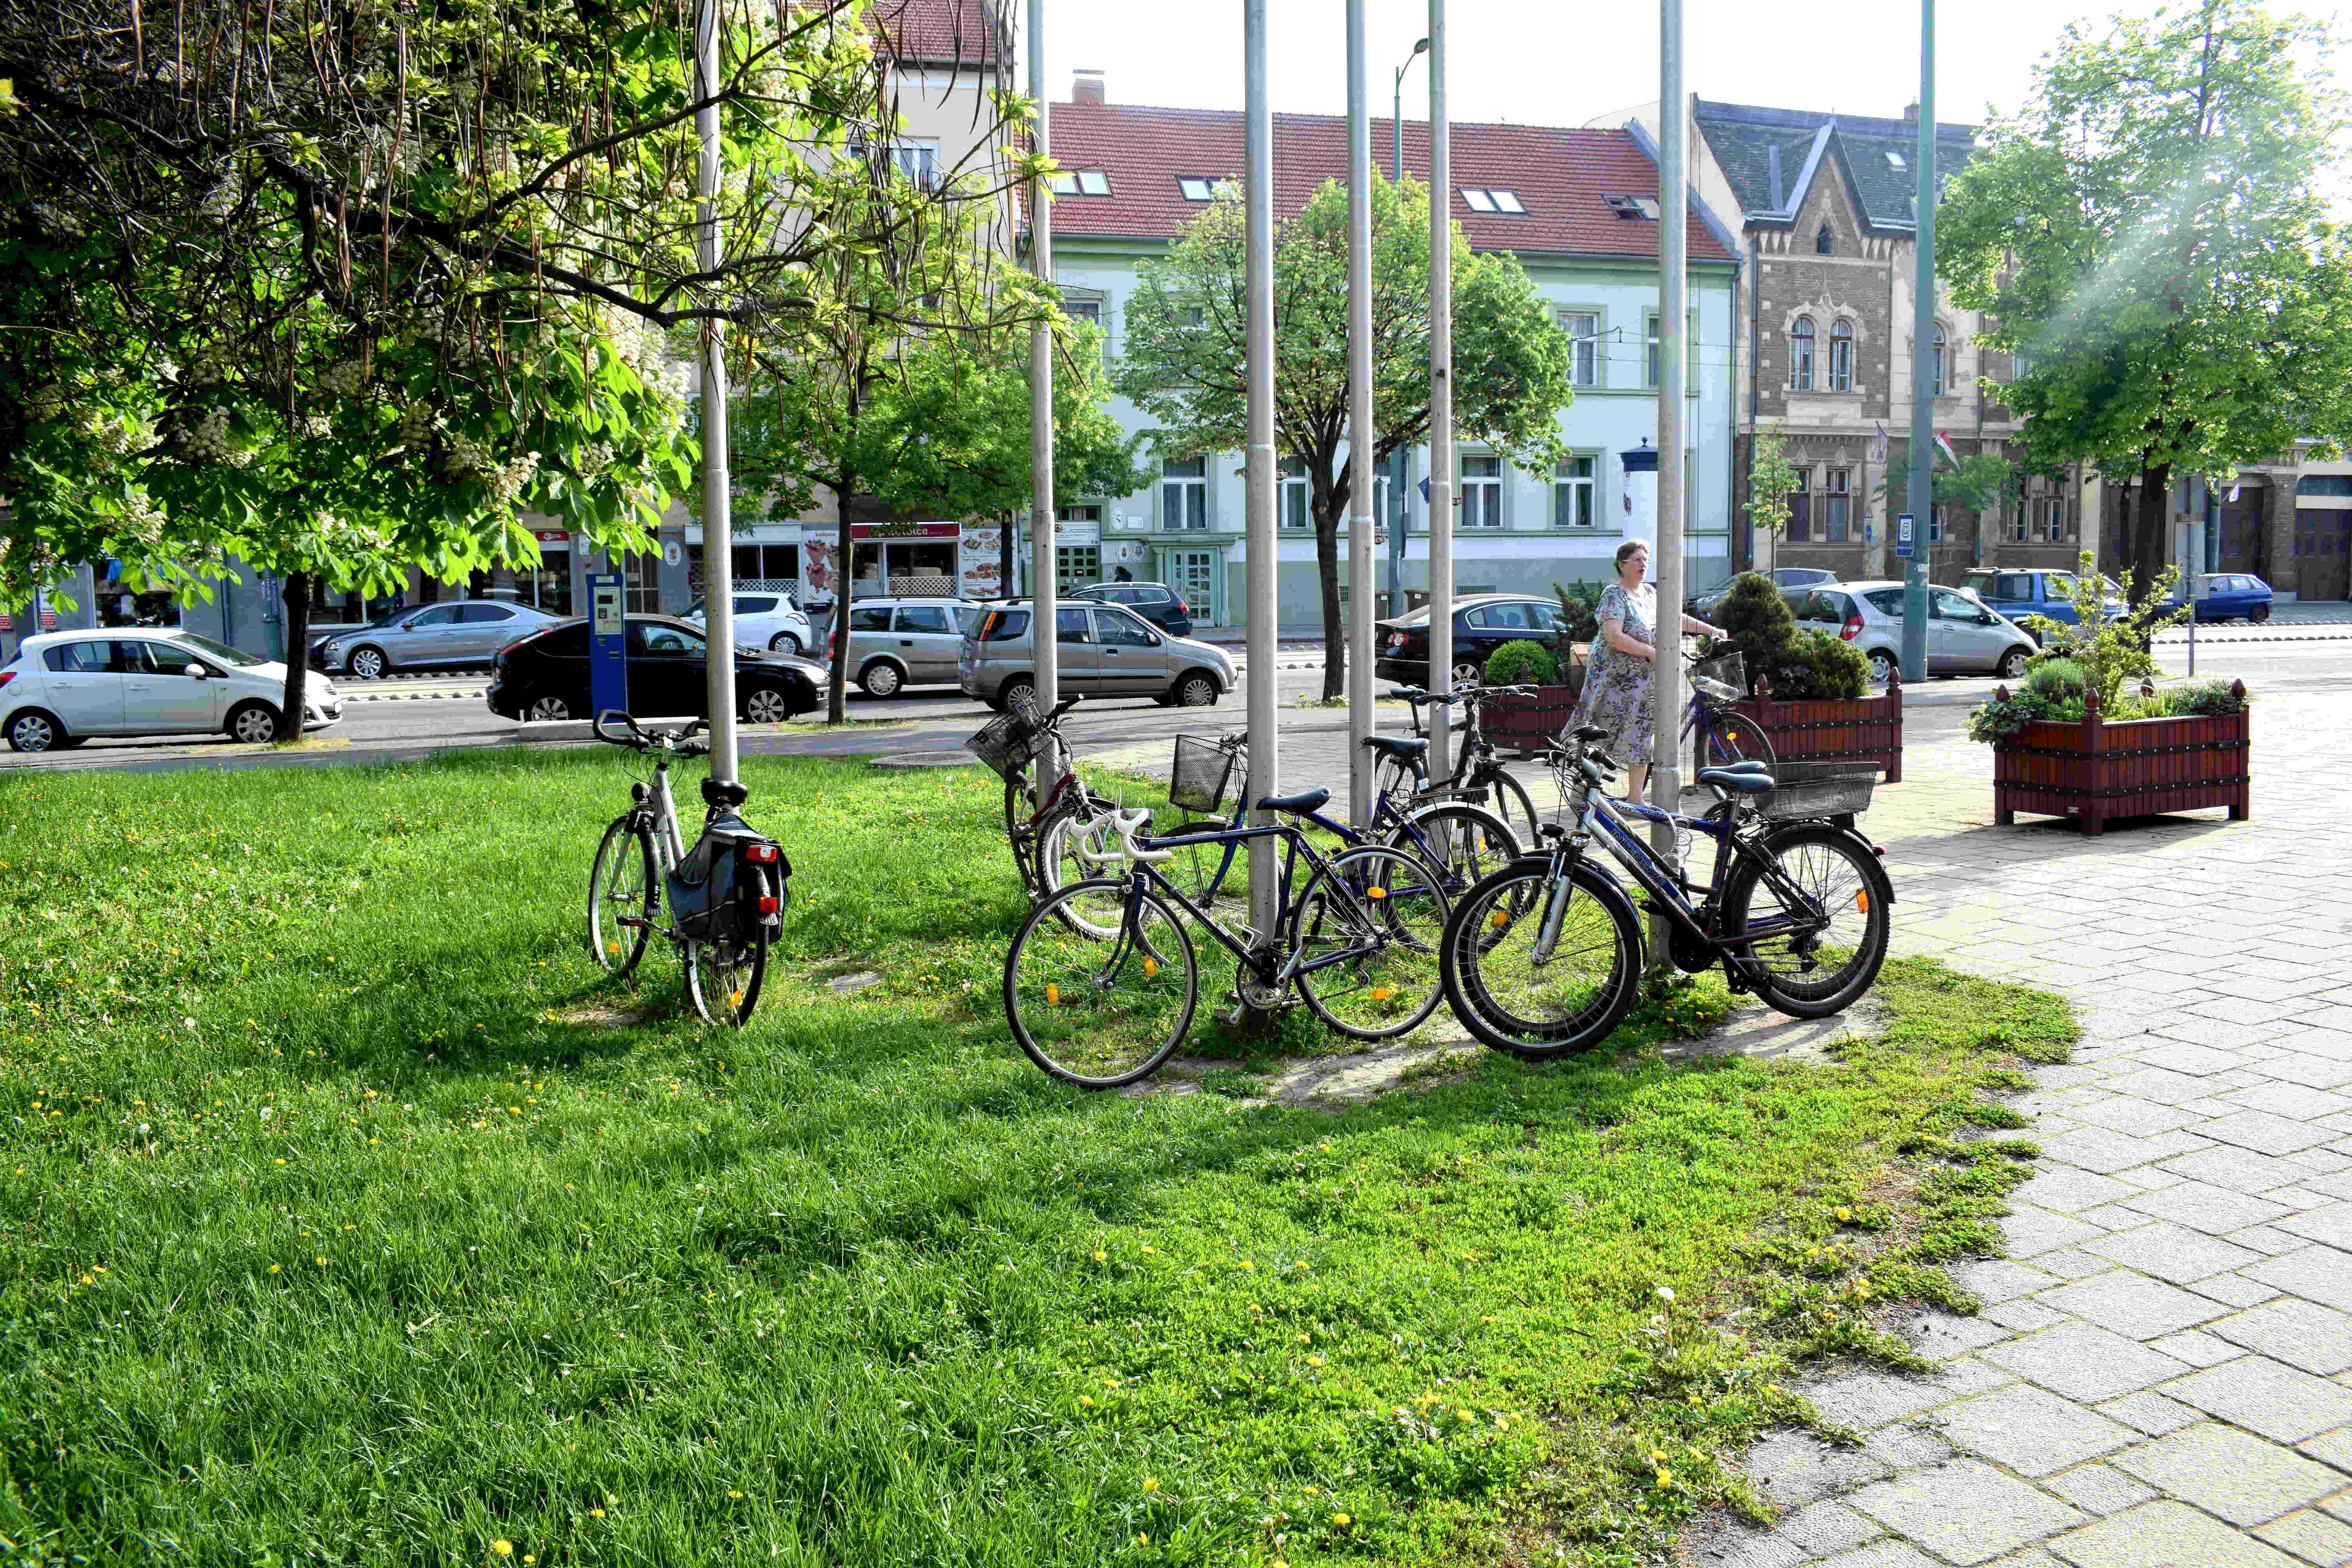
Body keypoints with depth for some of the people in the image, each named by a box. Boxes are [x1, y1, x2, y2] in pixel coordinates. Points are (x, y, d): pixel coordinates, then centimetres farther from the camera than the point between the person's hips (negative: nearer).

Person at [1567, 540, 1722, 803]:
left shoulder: (1649, 593, 14)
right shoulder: (1614, 595, -11)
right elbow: (1613, 636, -23)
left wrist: (1711, 630, 18)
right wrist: (1651, 652, -26)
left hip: (1645, 680, 8)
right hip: (1615, 677, -8)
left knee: (1640, 737, 8)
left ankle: (1635, 799, 15)